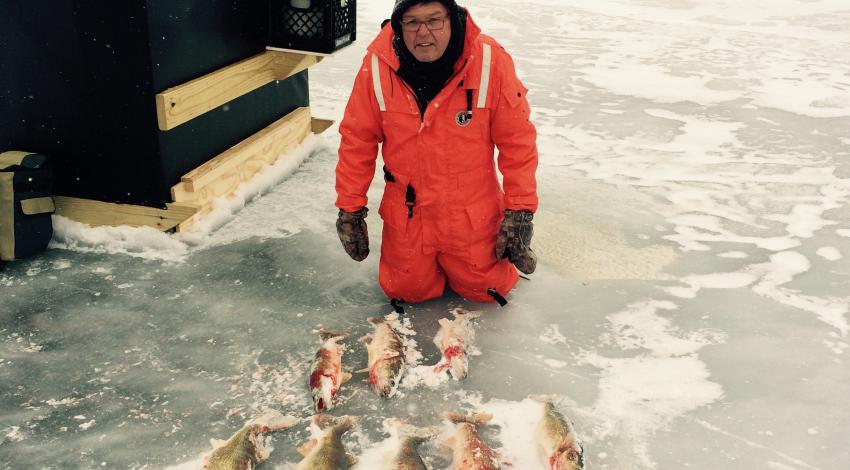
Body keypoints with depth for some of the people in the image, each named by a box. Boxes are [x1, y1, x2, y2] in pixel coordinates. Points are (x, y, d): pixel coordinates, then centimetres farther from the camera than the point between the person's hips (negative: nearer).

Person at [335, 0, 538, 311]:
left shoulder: (491, 62, -21)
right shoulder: (376, 67, -17)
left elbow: (517, 141, -13)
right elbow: (357, 141, -7)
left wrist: (520, 211, -11)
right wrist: (350, 209, -2)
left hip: (473, 213, -1)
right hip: (406, 213, 1)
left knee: (487, 288, 12)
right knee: (405, 290, 13)